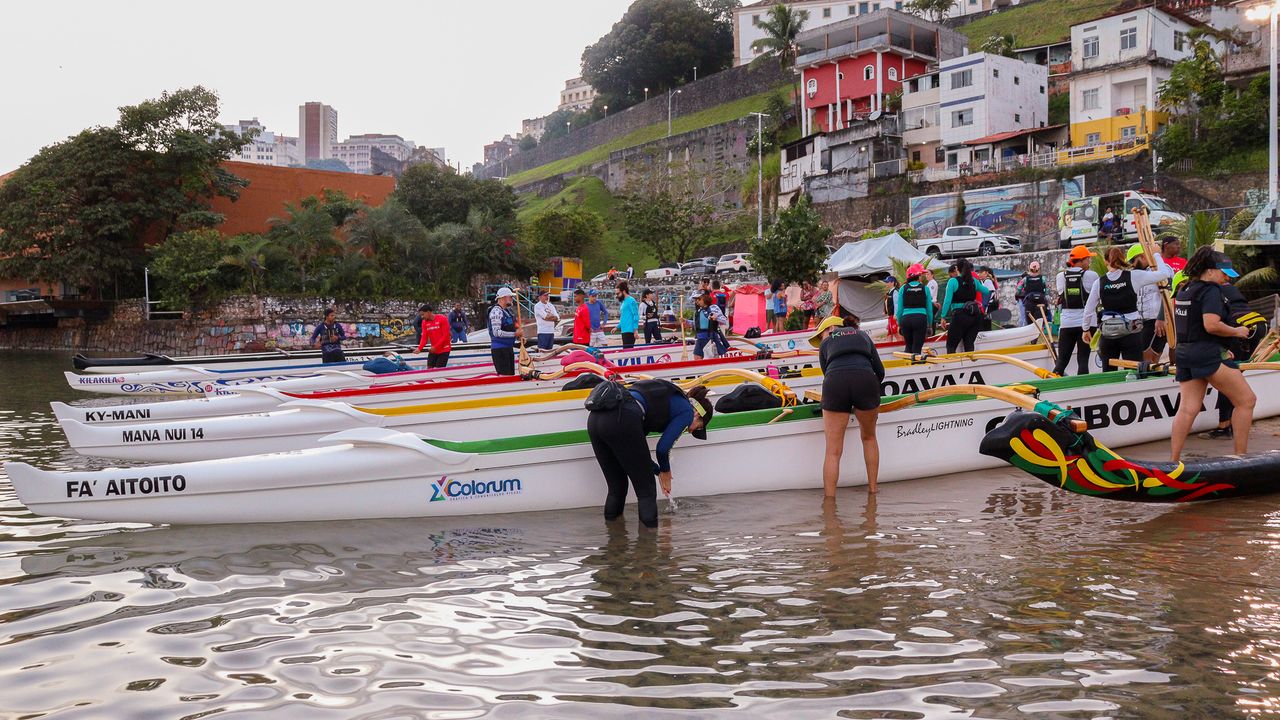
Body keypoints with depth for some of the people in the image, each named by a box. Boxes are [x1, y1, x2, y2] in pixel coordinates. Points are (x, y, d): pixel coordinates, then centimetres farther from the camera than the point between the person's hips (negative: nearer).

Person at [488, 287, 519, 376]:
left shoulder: (507, 310, 14)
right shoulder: (496, 311, -15)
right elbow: (496, 332, -23)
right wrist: (514, 334, -21)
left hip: (509, 347, 10)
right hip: (499, 349, -10)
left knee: (511, 374, 14)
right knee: (504, 375, -11)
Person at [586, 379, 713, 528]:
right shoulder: (687, 412, 13)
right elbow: (663, 448, 3)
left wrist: (658, 471, 34)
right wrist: (665, 471, 24)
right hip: (621, 422, -8)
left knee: (617, 487, 20)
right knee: (646, 488, 7)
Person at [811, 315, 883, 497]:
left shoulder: (826, 343, 28)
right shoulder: (863, 335, 33)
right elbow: (880, 371, 26)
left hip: (834, 382, -1)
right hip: (865, 380, 2)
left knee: (833, 450, 3)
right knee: (869, 438, 25)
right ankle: (872, 489, 29)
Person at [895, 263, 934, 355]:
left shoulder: (903, 289, 6)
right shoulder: (925, 288, 5)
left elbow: (899, 308, 5)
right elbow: (929, 308, 6)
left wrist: (899, 324, 14)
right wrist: (930, 324, 15)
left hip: (906, 319, 2)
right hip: (920, 318, -2)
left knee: (908, 346, 16)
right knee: (917, 347, 0)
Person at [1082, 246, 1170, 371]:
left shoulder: (1099, 282, -1)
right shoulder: (1134, 276, -7)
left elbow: (1088, 309, 5)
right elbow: (1164, 273, -6)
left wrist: (1086, 329, 20)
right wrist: (1156, 254, 8)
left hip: (1108, 333, 2)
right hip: (1131, 331, -2)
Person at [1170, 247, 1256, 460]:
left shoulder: (1185, 289, 15)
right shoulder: (1211, 290, -11)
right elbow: (1211, 325, -23)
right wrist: (1237, 331, -8)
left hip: (1184, 352, 9)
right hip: (1208, 353, -9)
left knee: (1188, 408, 5)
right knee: (1246, 400, 2)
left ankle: (1174, 460, 0)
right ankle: (1240, 457, 4)